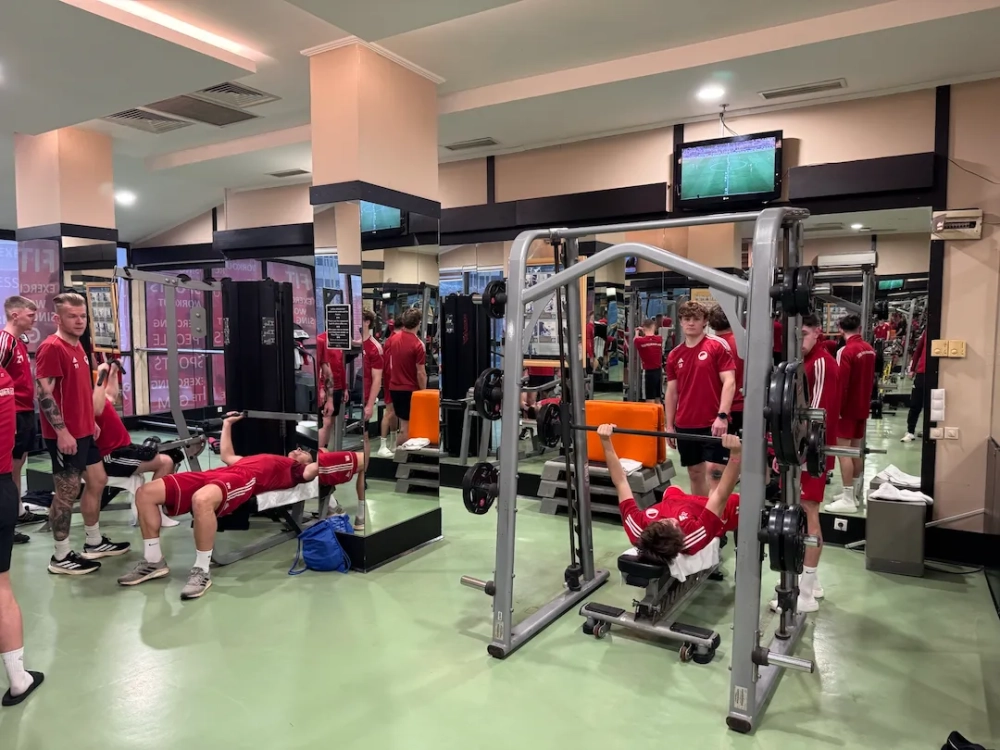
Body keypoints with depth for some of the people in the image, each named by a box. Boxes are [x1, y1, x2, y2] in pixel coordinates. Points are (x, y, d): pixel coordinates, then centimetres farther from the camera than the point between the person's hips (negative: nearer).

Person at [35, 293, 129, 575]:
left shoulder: (78, 346, 13)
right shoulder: (51, 347, -16)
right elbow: (43, 393, -21)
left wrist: (91, 421, 19)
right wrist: (62, 431, -22)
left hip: (84, 431, 10)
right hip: (65, 435, -10)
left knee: (97, 482, 15)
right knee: (67, 492, -2)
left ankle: (94, 543, 28)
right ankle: (61, 556, 11)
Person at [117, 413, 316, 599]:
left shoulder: (296, 470, 21)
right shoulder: (265, 458, 41)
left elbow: (316, 469, 0)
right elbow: (227, 457, 49)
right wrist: (227, 425, 53)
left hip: (246, 478, -9)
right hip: (218, 473, 9)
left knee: (202, 500, -43)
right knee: (146, 493, -6)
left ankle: (202, 571, -27)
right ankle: (154, 561, 0)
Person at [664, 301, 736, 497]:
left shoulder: (718, 346, -4)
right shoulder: (675, 355, 9)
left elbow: (729, 382, -10)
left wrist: (722, 415, -19)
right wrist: (669, 425, 10)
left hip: (713, 423, -5)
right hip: (685, 426, 5)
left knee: (714, 471, -6)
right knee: (695, 473, 12)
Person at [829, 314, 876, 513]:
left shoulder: (846, 351, -17)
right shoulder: (869, 349, 7)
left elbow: (841, 383, -21)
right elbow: (871, 378, 16)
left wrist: (837, 408, -15)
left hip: (847, 408, -8)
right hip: (863, 406, 8)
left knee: (843, 450, -6)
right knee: (856, 448, 15)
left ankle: (848, 500, -6)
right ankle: (854, 493, 23)